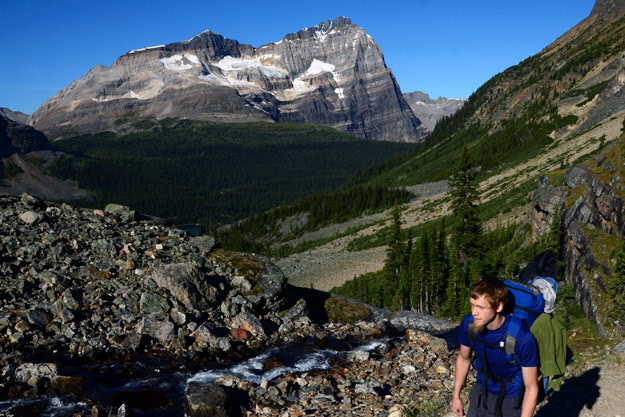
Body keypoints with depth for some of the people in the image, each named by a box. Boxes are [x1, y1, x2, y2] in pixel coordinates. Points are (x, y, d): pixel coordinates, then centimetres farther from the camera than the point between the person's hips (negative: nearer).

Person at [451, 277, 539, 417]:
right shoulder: (468, 324, -19)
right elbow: (463, 358, 2)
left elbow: (531, 388, -21)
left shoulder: (522, 338, -32)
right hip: (481, 395, 4)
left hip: (511, 401, -3)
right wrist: (456, 396, 8)